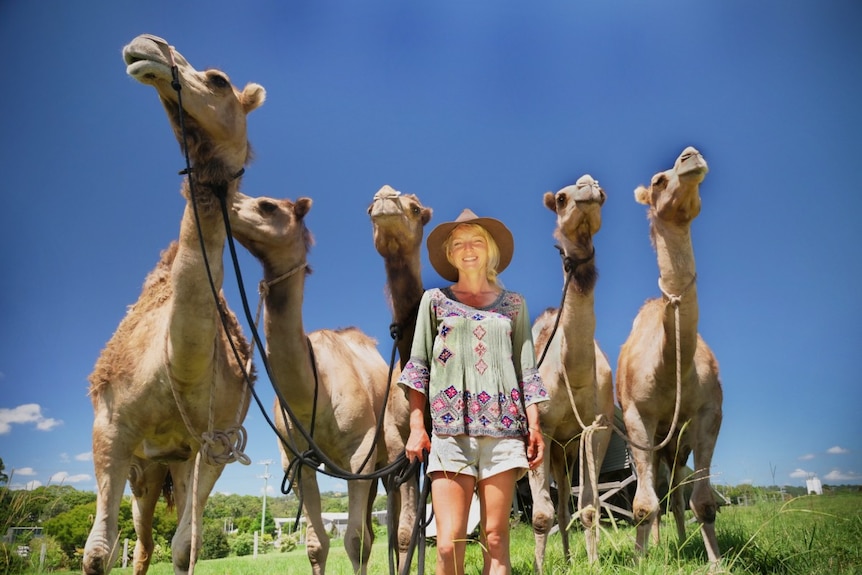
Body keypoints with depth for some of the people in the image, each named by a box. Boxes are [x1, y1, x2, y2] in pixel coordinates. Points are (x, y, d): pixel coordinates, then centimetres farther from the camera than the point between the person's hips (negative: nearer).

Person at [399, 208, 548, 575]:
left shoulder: (513, 304, 14)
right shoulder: (435, 300, 11)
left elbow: (527, 370, 12)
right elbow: (418, 365, 7)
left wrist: (535, 425, 2)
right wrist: (416, 426, -2)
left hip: (502, 427, 1)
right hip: (450, 428, -1)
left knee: (495, 538, 0)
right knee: (449, 542, -7)